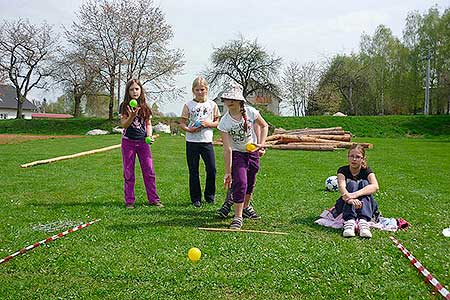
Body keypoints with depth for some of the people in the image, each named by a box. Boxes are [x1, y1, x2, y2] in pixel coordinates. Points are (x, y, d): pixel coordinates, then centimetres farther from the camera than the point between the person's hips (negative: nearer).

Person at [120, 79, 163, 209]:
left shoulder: (145, 107, 6)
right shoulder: (124, 106, -2)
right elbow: (124, 125, -10)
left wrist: (149, 135, -5)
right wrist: (132, 116, -27)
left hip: (143, 141, 2)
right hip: (128, 141, -2)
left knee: (149, 171, 1)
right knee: (128, 173, 4)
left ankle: (153, 199, 10)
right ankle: (129, 201, 12)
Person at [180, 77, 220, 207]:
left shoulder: (212, 104, 6)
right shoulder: (188, 105, 3)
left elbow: (218, 122, 9)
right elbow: (182, 123, 3)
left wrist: (208, 124, -10)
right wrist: (189, 129, -16)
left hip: (207, 141, 1)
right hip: (192, 141, -1)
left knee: (212, 169, -3)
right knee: (193, 171, 4)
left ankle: (210, 195, 17)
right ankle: (196, 199, 15)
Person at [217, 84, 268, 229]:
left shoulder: (250, 112, -16)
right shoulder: (224, 122, -20)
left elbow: (264, 126, 3)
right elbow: (227, 149, -21)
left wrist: (261, 144, -9)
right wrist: (228, 172, -22)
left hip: (253, 152, 3)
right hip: (237, 154, -3)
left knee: (250, 183, 15)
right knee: (240, 183, -17)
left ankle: (246, 207, 41)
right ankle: (238, 217, -9)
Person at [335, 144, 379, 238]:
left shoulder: (367, 171, -4)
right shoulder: (342, 170, -4)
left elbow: (375, 187, -27)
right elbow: (342, 187, -26)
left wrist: (355, 194, -43)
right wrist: (350, 198, -49)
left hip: (365, 207, 0)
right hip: (345, 206, 0)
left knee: (364, 183, -23)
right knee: (351, 184, -25)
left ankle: (363, 221, -42)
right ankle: (349, 221, -45)